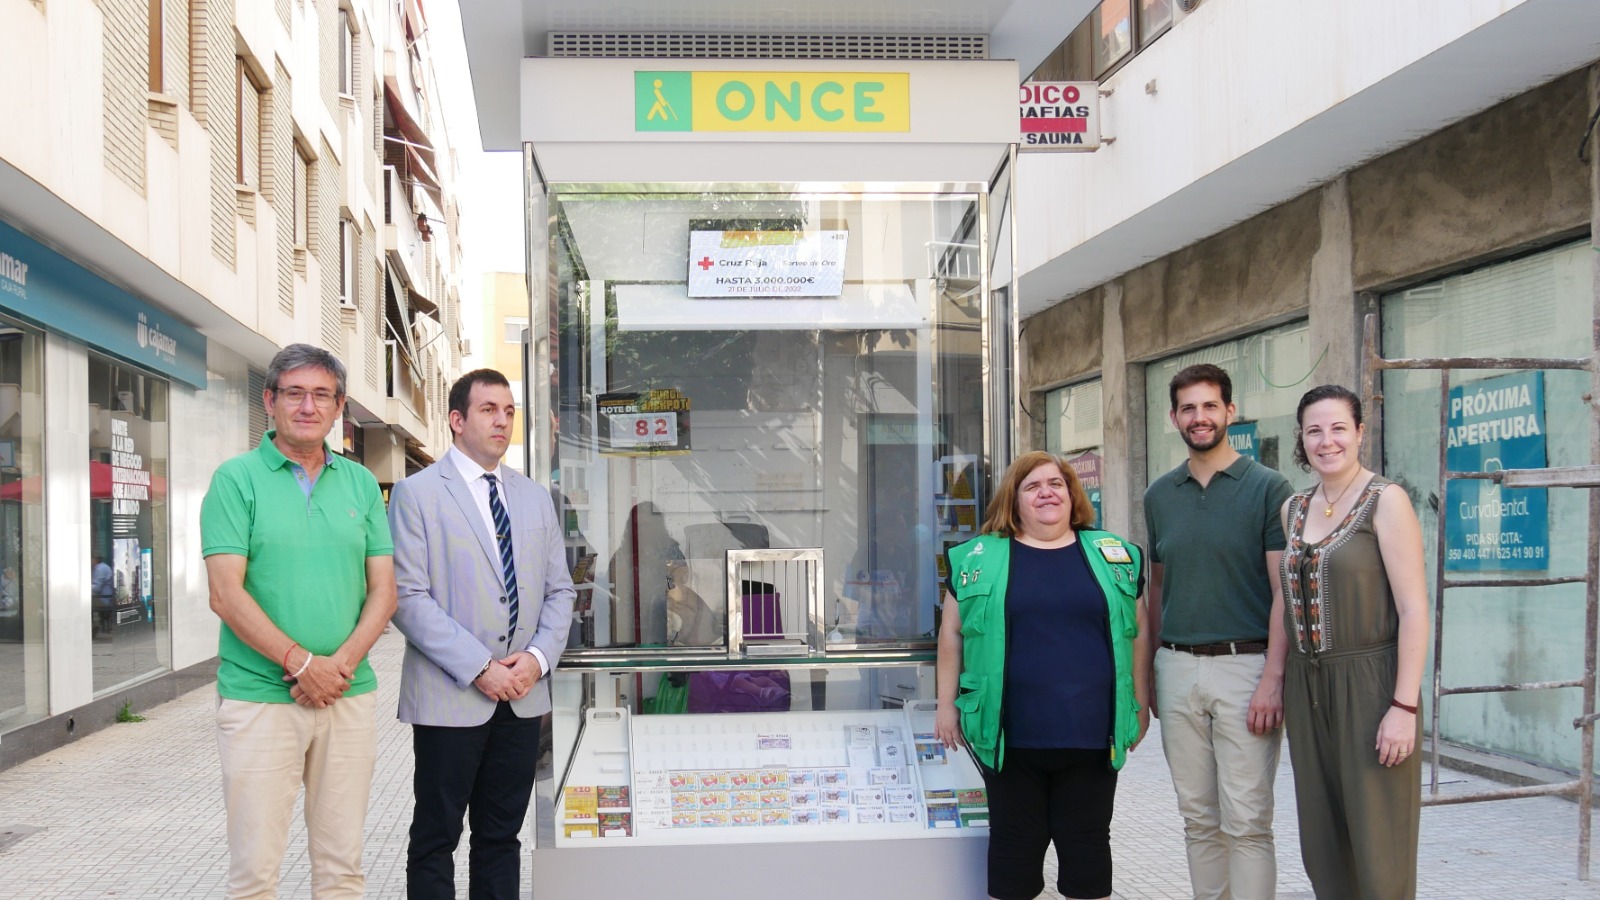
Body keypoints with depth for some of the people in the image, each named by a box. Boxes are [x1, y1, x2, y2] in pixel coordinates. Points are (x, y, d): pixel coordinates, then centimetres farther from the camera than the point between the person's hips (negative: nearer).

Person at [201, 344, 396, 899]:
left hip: (349, 696, 4)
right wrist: (303, 663, -14)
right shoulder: (237, 478, -1)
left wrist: (342, 663, -9)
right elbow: (227, 595, -9)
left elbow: (383, 589, 7)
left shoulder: (360, 483, 10)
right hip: (259, 698, -3)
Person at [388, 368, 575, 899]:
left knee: (501, 835, 13)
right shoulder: (417, 493, -5)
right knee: (436, 837, 6)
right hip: (449, 697, -5)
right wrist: (479, 668, -17)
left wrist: (538, 656, -6)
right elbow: (408, 597, -12)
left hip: (523, 696, 5)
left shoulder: (534, 497, 12)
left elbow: (559, 591, 12)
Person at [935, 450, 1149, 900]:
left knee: (1088, 844, 10)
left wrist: (1140, 703, 10)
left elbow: (1136, 633, 12)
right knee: (1015, 846, 8)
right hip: (1011, 737, -1)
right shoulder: (978, 558, 3)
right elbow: (952, 634, 6)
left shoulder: (1114, 555, 8)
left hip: (1091, 734, 1)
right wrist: (946, 705, 3)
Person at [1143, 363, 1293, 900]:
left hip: (1245, 666, -4)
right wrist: (1148, 669, 11)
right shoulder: (1160, 495, 11)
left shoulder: (1267, 487, -3)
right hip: (1177, 669, 5)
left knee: (1247, 821, -3)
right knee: (1198, 818, 12)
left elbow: (1285, 590, -7)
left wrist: (1273, 678, -14)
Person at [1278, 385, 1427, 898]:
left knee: (1378, 846, 0)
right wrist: (1279, 687, 12)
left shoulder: (1385, 500, -7)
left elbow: (1414, 610, -12)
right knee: (1322, 843, 12)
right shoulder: (1293, 510, 11)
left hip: (1369, 684, -6)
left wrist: (1404, 706, -17)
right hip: (1307, 687, 6)